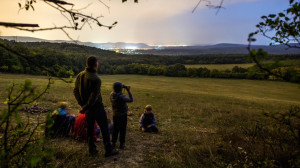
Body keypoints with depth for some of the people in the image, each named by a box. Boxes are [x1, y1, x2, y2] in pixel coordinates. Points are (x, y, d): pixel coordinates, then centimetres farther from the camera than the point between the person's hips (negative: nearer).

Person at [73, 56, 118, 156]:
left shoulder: (80, 76, -1)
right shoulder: (96, 79, -24)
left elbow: (76, 91, 5)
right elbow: (94, 97, -25)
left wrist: (82, 105, 2)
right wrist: (84, 108, -14)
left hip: (87, 108, 7)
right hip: (97, 107, -7)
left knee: (90, 128, 18)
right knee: (104, 128, 6)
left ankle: (92, 149, 29)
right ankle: (108, 150, 15)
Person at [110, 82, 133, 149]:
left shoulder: (112, 94, -7)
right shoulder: (121, 97, -27)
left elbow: (116, 92, 14)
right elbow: (131, 100, -20)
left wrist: (123, 87, 1)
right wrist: (129, 91, -13)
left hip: (115, 115, 6)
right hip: (122, 115, -6)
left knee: (115, 129, 17)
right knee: (122, 130, 8)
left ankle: (113, 143, 24)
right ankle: (122, 144, 18)